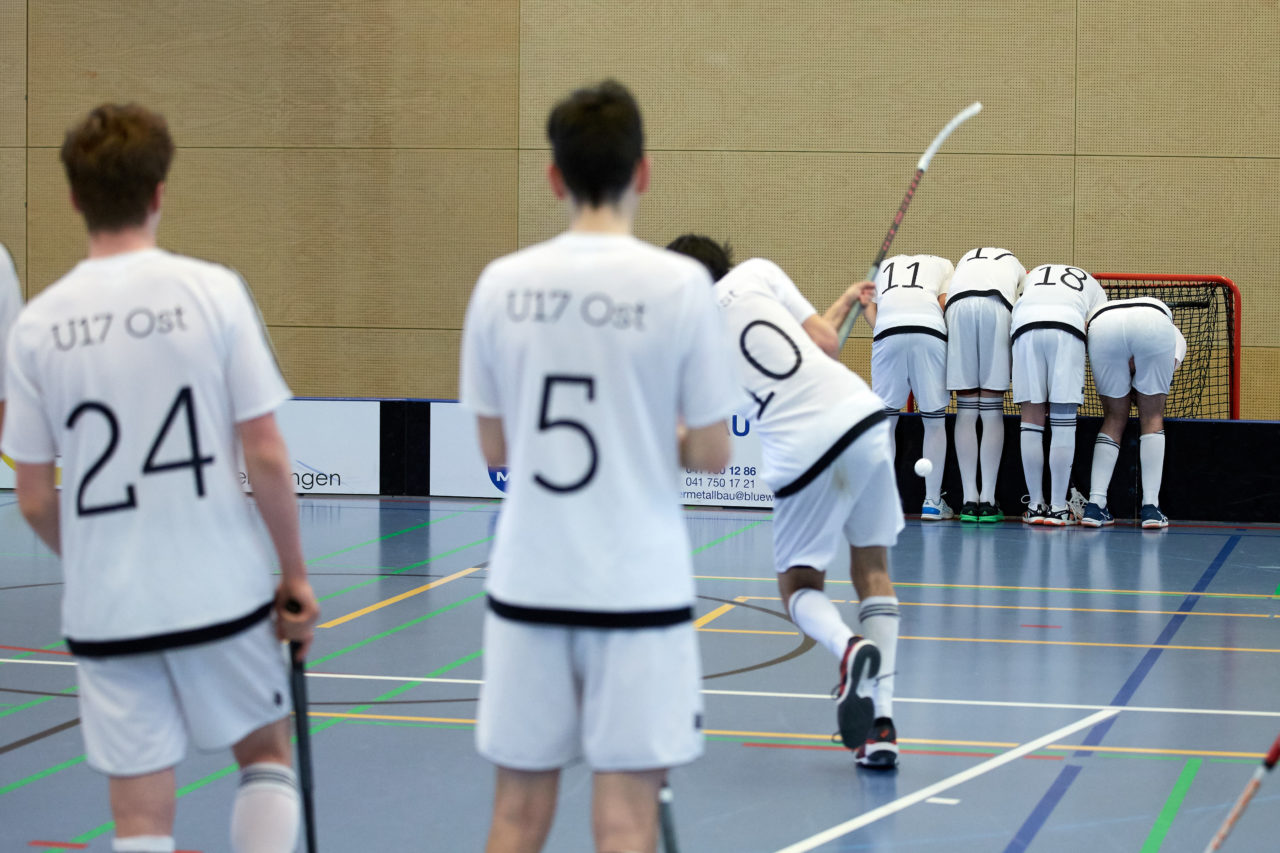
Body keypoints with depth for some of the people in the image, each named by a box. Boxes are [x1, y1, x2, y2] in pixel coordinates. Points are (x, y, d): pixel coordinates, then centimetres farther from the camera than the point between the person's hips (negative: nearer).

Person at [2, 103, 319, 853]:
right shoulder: (212, 292, -7)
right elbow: (266, 455, -8)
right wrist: (296, 574, 4)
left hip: (105, 614, 1)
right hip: (222, 591, -1)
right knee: (266, 754, 21)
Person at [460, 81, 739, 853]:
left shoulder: (502, 284, 0)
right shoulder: (679, 285, -9)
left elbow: (496, 448, 8)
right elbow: (712, 454, -5)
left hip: (528, 581, 3)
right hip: (638, 587, -3)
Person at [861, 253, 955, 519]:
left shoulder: (884, 266, 35)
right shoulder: (943, 264, 30)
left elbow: (869, 307, 20)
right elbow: (945, 302, 13)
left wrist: (882, 332, 8)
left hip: (887, 332, 1)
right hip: (931, 332, -1)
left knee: (885, 420, 11)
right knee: (935, 420, 9)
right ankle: (932, 502, 10)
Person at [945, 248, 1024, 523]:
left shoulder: (966, 260, 40)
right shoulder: (1015, 266, 38)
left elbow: (942, 300, 25)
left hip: (958, 304, 1)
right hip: (998, 304, -1)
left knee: (966, 410, 5)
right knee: (992, 410, 3)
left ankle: (969, 500, 2)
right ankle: (987, 501, 0)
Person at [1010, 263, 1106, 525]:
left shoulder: (1033, 274, 39)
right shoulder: (1093, 285, 33)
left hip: (1025, 326, 1)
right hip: (1068, 327, -1)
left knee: (1031, 420, 7)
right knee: (1063, 421, 2)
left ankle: (1035, 506, 8)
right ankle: (1058, 508, 1)